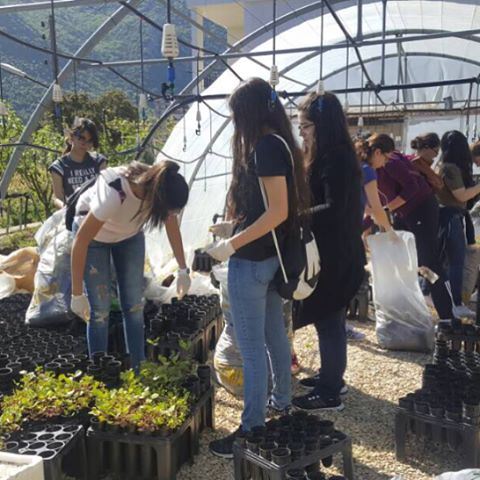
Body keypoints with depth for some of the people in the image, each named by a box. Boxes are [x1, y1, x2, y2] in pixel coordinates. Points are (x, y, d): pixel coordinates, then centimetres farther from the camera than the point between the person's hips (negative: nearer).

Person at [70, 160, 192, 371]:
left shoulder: (161, 188, -28)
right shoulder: (113, 195, -43)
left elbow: (172, 225, -8)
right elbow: (81, 241, -33)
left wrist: (183, 269, -8)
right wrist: (77, 294, -28)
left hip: (130, 234, 4)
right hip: (94, 234, -4)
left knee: (134, 306, 4)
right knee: (100, 310, -6)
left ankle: (139, 370, 15)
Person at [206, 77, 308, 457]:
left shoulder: (264, 146, -18)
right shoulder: (281, 143, 10)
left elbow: (278, 211, -24)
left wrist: (232, 244, -20)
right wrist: (233, 227, 18)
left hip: (252, 261, -10)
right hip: (273, 257, 10)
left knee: (252, 349, 0)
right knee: (275, 334, 22)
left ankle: (252, 432, 12)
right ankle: (282, 401, 40)